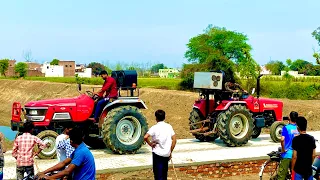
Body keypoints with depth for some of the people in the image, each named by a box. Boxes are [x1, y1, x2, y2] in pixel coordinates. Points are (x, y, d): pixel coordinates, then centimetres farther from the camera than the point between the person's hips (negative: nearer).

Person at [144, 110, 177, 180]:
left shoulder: (154, 128, -10)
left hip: (157, 153, -4)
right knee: (164, 173, 17)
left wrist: (150, 144, -6)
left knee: (158, 174, 0)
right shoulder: (169, 126, 3)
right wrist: (170, 152, 8)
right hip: (166, 154, 4)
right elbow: (174, 140, 1)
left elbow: (145, 137, -24)